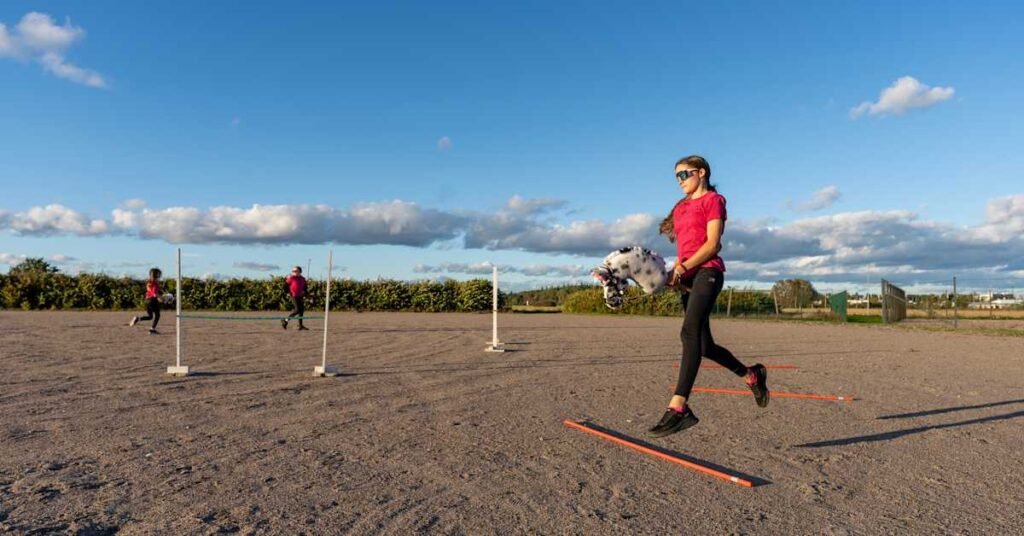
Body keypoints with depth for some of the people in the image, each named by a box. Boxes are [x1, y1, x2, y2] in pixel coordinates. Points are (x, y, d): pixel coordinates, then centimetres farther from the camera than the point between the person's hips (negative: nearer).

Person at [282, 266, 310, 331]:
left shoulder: (302, 279, 10)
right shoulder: (291, 278, -5)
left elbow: (305, 287, 21)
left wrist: (304, 292, 5)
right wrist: (290, 292, -10)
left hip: (300, 296, 6)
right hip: (294, 296, -6)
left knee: (301, 310, 4)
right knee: (297, 310, -15)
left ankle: (300, 326, 10)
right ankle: (285, 320, 0)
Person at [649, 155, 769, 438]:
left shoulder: (713, 200, 3)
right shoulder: (680, 208, 24)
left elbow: (712, 244, -8)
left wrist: (683, 268, -17)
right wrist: (674, 272, 3)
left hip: (707, 272, -8)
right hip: (688, 277, 8)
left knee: (690, 333, -25)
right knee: (704, 344, 9)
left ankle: (678, 408, -33)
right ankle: (752, 375, 32)